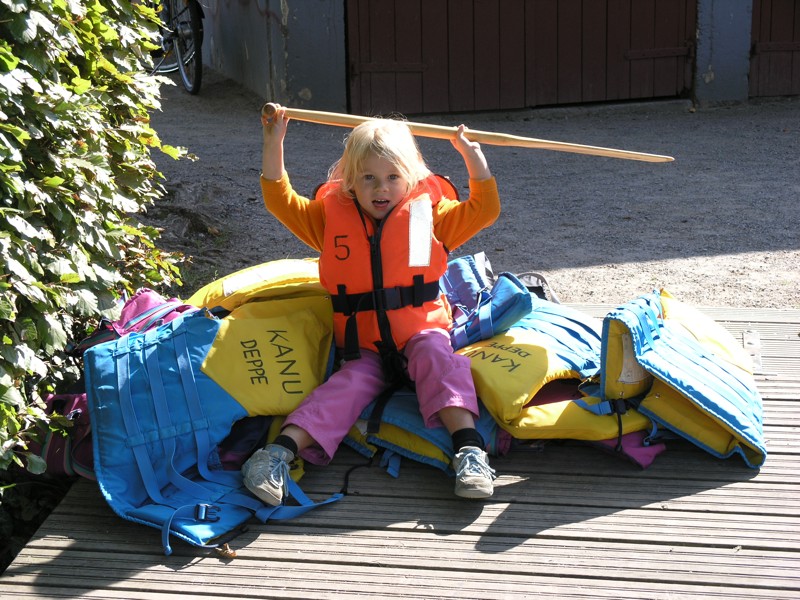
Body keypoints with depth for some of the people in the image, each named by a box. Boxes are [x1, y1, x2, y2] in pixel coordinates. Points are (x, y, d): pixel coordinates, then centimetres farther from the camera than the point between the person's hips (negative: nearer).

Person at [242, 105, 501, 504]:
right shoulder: (332, 216, 6)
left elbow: (483, 210, 5)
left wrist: (472, 156, -3)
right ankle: (281, 450, -37)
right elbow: (281, 201, 6)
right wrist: (274, 143, 1)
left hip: (421, 332, -1)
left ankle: (468, 448, -43)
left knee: (437, 359, -31)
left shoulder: (430, 212, 4)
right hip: (363, 348, 1)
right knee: (346, 387, -23)